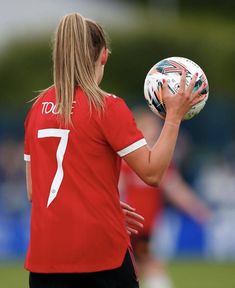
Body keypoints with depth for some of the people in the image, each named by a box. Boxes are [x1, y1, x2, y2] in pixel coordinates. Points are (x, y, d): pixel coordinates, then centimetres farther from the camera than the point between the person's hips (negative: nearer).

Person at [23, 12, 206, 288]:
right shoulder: (106, 106, -8)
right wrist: (174, 115, -3)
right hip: (101, 253, -4)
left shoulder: (38, 107, 7)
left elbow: (33, 190, 12)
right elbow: (152, 172, -9)